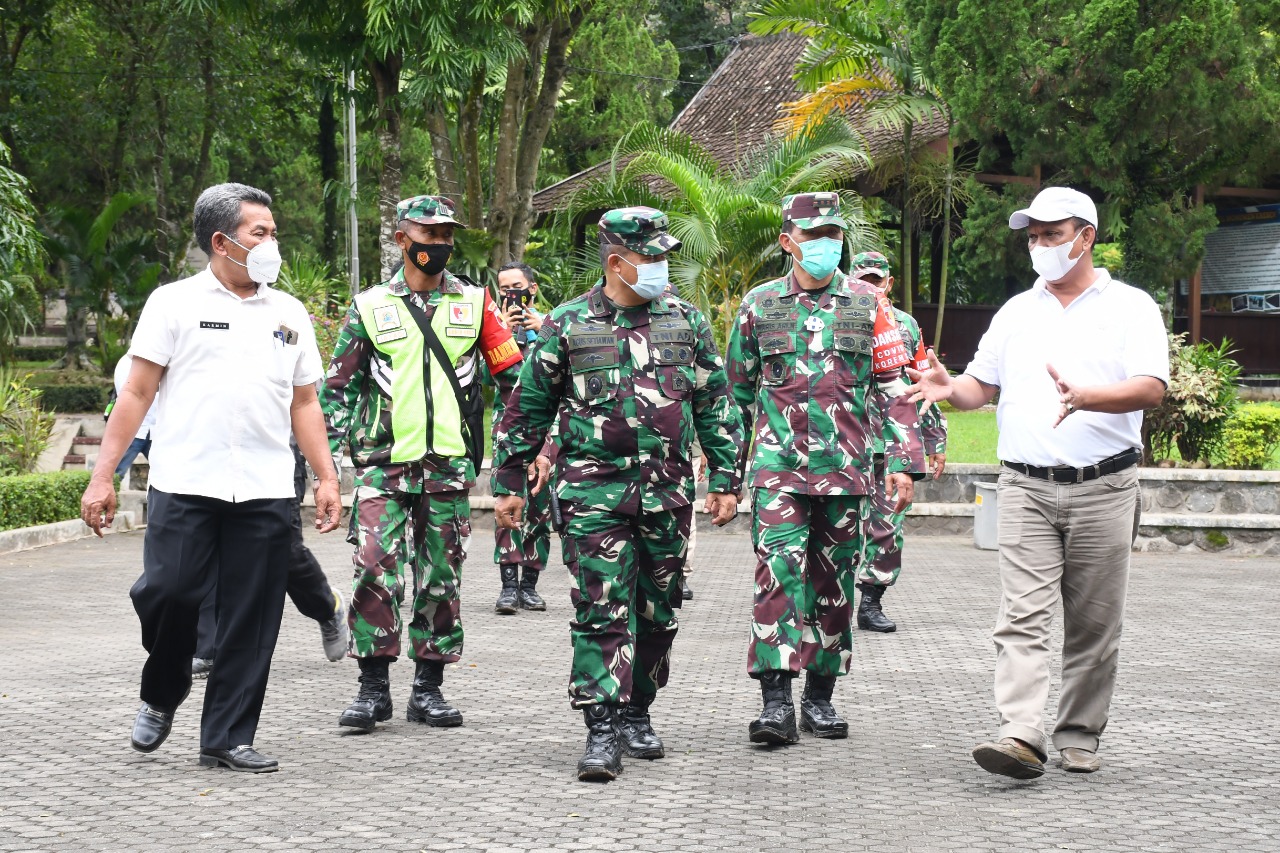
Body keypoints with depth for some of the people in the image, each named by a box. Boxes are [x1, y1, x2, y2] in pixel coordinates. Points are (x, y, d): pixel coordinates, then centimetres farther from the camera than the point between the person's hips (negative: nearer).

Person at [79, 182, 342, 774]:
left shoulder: (289, 314, 16)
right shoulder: (175, 303, 5)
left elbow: (304, 404, 19)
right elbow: (136, 395, 3)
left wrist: (327, 477, 8)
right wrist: (102, 476, -3)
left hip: (264, 492, 3)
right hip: (184, 483, -3)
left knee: (251, 619, 1)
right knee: (167, 592, -10)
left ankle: (228, 737, 11)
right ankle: (162, 693, 19)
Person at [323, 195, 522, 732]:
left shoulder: (475, 303, 9)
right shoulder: (370, 307, 7)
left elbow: (512, 376, 10)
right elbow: (339, 385, 9)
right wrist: (324, 451, 1)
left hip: (450, 464, 1)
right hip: (384, 462, -1)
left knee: (441, 578, 5)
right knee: (375, 570, -9)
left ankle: (428, 689, 14)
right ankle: (373, 688, 0)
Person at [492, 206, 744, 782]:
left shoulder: (686, 322, 7)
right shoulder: (567, 325, 0)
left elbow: (717, 406, 11)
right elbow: (527, 408, 6)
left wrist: (724, 481, 7)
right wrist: (508, 483, 6)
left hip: (668, 492, 3)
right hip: (594, 491, -3)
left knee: (657, 612, 10)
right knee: (602, 612, -8)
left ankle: (636, 713, 25)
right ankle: (603, 730, -6)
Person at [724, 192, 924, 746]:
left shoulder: (866, 305, 7)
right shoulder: (759, 305, 7)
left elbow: (893, 389, 7)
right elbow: (738, 391, 13)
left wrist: (903, 462, 0)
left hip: (846, 469, 2)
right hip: (778, 467, -1)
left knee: (833, 584, 8)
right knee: (778, 575, -14)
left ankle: (820, 696, 19)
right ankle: (776, 701, -16)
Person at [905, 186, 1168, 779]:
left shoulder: (1131, 307, 4)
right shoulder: (1016, 312, 16)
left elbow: (1150, 388, -10)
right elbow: (981, 385, 19)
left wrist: (1085, 397, -28)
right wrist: (949, 388, -5)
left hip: (1103, 488, -2)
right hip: (1026, 486, 2)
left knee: (1094, 625, 5)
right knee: (1022, 617, -11)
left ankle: (1079, 738, 17)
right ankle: (1022, 737, -19)